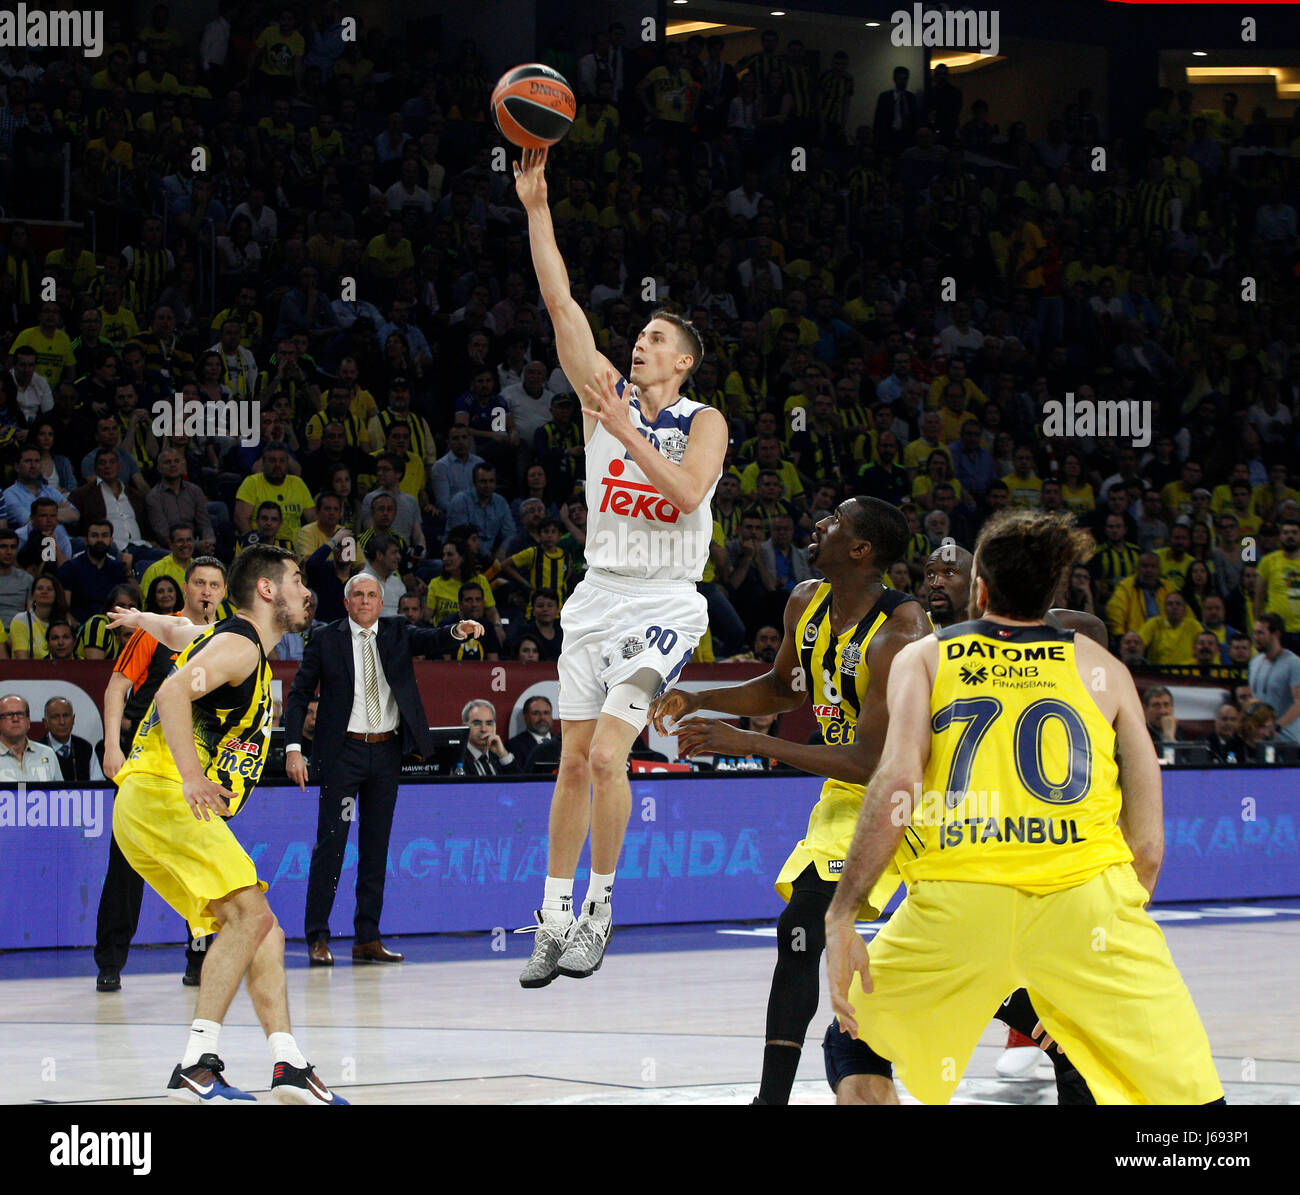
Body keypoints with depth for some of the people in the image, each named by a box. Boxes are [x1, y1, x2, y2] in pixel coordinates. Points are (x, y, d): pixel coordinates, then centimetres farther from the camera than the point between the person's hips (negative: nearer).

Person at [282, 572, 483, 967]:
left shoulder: (397, 632, 7)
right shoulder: (326, 640, 0)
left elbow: (429, 640, -11)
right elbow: (299, 694, 0)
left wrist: (458, 631, -34)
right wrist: (293, 748, -9)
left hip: (387, 753, 3)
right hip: (343, 752, -3)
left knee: (376, 846, 7)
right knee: (330, 843, -5)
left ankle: (367, 939, 12)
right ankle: (318, 938, -1)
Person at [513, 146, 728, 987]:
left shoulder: (704, 422, -3)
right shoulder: (607, 395, 6)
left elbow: (689, 490, -22)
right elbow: (561, 304, -1)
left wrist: (625, 432, -21)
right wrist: (536, 207, -8)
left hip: (664, 605, -4)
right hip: (599, 596, 4)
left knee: (607, 754, -17)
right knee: (574, 763, 6)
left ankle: (600, 911, -5)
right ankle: (555, 922, 13)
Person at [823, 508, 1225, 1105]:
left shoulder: (924, 657, 16)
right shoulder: (1101, 667, 18)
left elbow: (897, 782, -3)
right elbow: (1147, 843, 12)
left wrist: (842, 916, -3)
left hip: (956, 900, 0)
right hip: (1087, 889, 0)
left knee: (856, 1045, 27)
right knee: (1189, 1096, 4)